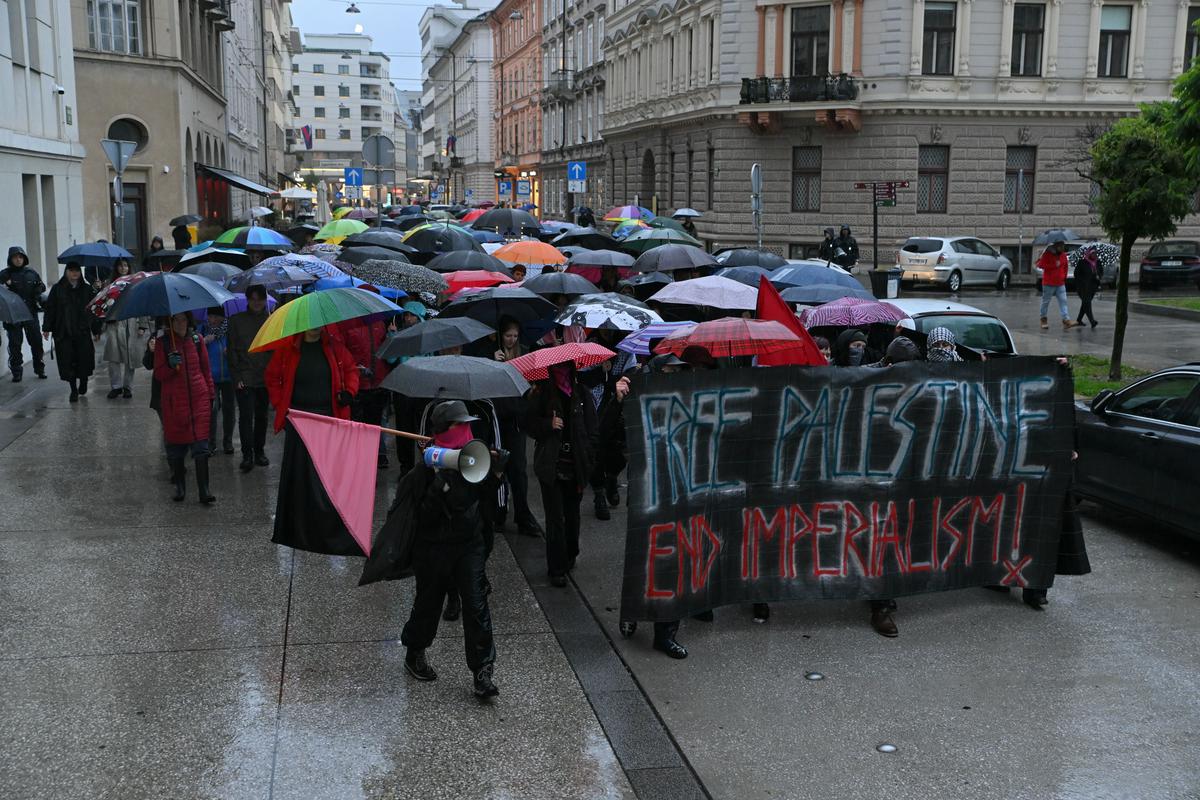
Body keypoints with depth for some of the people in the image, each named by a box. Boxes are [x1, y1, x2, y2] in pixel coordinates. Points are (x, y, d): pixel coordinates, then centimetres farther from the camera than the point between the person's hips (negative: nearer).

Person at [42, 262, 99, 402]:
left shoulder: (87, 289, 8)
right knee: (68, 362, -1)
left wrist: (96, 330, 6)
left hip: (83, 331, 1)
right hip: (63, 332, 0)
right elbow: (50, 309, 4)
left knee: (84, 359, -2)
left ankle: (83, 383, 24)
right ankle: (73, 390, 9)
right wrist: (46, 328, -3)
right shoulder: (57, 289, 5)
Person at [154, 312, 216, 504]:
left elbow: (206, 369, 13)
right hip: (174, 401, 0)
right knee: (176, 443, 5)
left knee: (201, 444, -4)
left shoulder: (197, 339, 6)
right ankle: (179, 486, 19)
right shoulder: (163, 342, 1)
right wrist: (171, 366, -19)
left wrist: (210, 395, 11)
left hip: (199, 400, 1)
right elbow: (158, 374, 1)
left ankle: (204, 490, -4)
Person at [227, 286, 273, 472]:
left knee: (261, 415, 8)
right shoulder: (236, 320, 5)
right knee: (246, 415, -8)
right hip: (244, 378, -2)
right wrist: (237, 376, -3)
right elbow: (232, 350, 4)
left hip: (265, 378, 2)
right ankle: (247, 455, -3)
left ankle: (259, 451, 19)